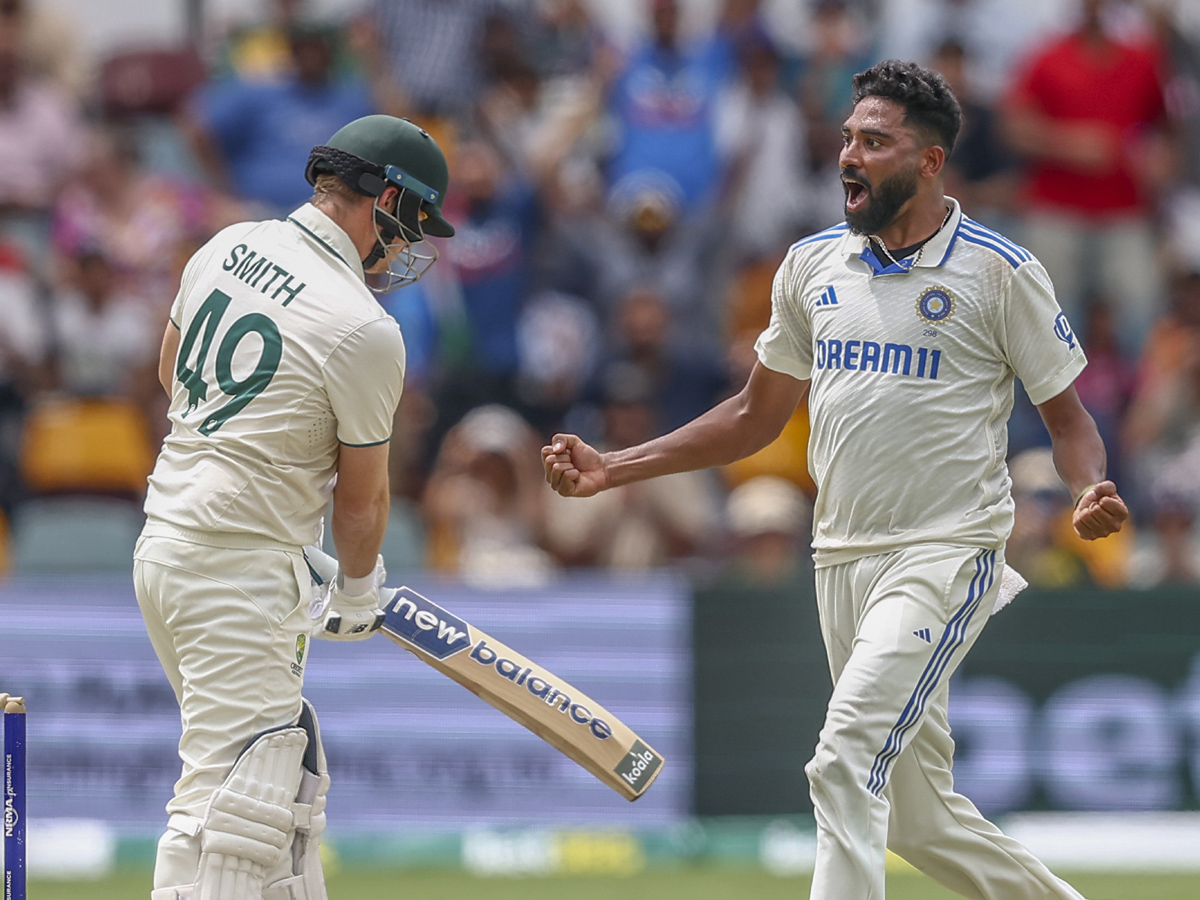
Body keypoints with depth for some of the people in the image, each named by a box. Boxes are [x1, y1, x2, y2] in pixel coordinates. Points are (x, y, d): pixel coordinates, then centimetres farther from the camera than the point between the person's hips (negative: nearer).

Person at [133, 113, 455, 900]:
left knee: (289, 777, 20)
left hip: (166, 539, 10)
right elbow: (362, 493, -4)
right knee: (232, 802, -14)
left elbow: (172, 370, 22)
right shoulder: (364, 332, -17)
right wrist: (360, 591, 13)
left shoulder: (229, 247, 5)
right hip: (242, 569, -10)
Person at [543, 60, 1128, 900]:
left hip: (947, 555, -6)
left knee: (848, 760, -24)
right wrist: (614, 469, 10)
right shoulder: (814, 264, 10)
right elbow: (756, 416, 18)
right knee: (917, 821, 10)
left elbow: (1068, 416, -1)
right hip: (843, 559, 6)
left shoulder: (998, 271, -6)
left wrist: (1091, 493, -24)